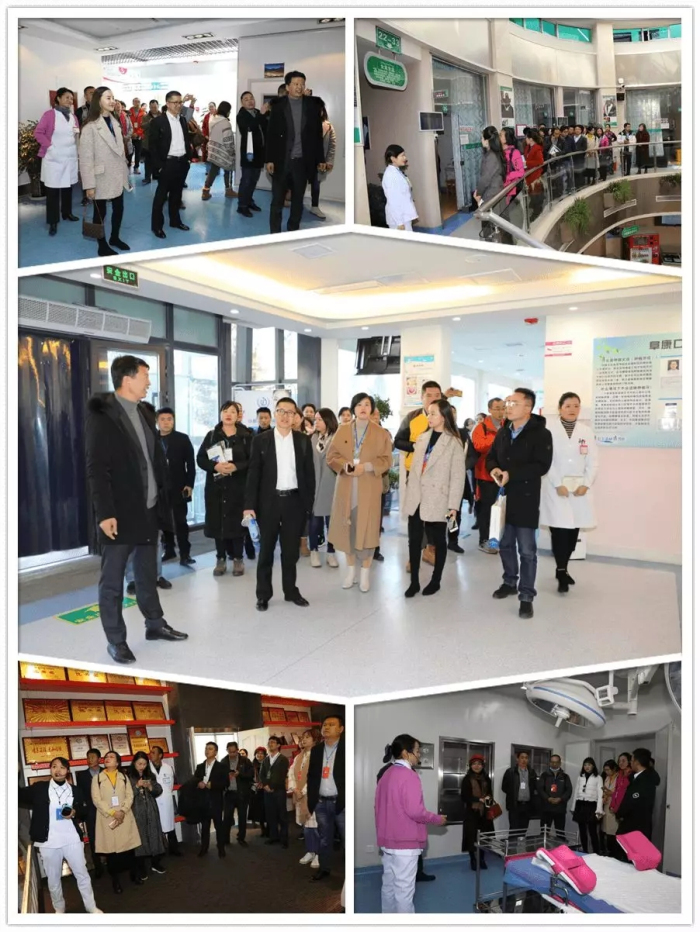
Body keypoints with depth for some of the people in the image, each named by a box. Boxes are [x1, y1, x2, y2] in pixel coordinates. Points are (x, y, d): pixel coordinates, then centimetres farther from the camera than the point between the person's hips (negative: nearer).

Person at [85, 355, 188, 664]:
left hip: (150, 508, 7)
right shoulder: (102, 415, -11)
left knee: (147, 574, 19)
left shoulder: (144, 413, 11)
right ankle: (115, 640, 16)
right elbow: (96, 469, -15)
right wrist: (105, 513, -20)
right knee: (112, 580, 5)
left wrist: (164, 498, 8)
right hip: (120, 512, -7)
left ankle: (155, 625, 32)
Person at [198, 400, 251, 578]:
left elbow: (253, 460, -3)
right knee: (218, 521, 3)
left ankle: (237, 558, 11)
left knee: (237, 521, -1)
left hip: (238, 486, -2)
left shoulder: (245, 436, 2)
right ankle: (221, 558, 14)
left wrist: (236, 466, -18)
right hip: (216, 485, 2)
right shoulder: (211, 435, 7)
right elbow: (200, 459, 3)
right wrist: (215, 466, -15)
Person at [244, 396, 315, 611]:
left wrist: (309, 503, 0)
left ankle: (291, 591, 24)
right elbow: (253, 474, -3)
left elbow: (309, 474, 6)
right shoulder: (261, 440, 0)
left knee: (291, 550, 10)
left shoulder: (303, 441, 5)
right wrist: (249, 504, -9)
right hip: (269, 501, -1)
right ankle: (263, 594, 16)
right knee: (266, 550, 7)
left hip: (295, 501, 1)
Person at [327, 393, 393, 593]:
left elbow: (386, 460, -2)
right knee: (347, 527, 6)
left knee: (366, 528, 0)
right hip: (346, 487, 2)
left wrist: (366, 467, -16)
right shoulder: (342, 430, 7)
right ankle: (351, 570, 21)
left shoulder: (380, 433, 2)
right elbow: (331, 455, 5)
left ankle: (365, 573, 12)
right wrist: (344, 465, -15)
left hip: (369, 489, -2)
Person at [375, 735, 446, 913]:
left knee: (389, 886, 14)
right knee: (404, 890, -1)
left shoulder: (386, 774, 9)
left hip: (387, 840, 8)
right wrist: (438, 819, -8)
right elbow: (415, 811, -22)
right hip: (405, 841, -8)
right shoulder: (409, 775, -17)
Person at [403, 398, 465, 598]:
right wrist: (409, 494, 9)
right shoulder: (422, 438, 10)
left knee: (438, 541, 8)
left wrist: (453, 505, -13)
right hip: (416, 498, 5)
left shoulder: (453, 442, -6)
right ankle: (414, 582, 15)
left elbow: (458, 475, -9)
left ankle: (435, 581, 21)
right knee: (414, 540, 6)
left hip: (437, 500, -5)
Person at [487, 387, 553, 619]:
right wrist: (494, 469, -6)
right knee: (505, 544, 17)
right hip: (504, 496, 6)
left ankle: (526, 596, 7)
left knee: (527, 550, -1)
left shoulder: (541, 434, -10)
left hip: (526, 500, -6)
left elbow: (541, 466, -18)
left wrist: (511, 475, -22)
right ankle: (510, 583, 34)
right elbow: (491, 457, 17)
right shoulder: (503, 432, 11)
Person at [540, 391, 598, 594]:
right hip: (556, 488, -3)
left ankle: (563, 568, 23)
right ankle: (561, 572, 1)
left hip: (580, 488, 4)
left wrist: (586, 484, -6)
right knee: (560, 530, -8)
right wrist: (558, 484, -15)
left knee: (573, 531, 7)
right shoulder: (550, 431, -2)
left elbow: (593, 461, 6)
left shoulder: (587, 431, 9)